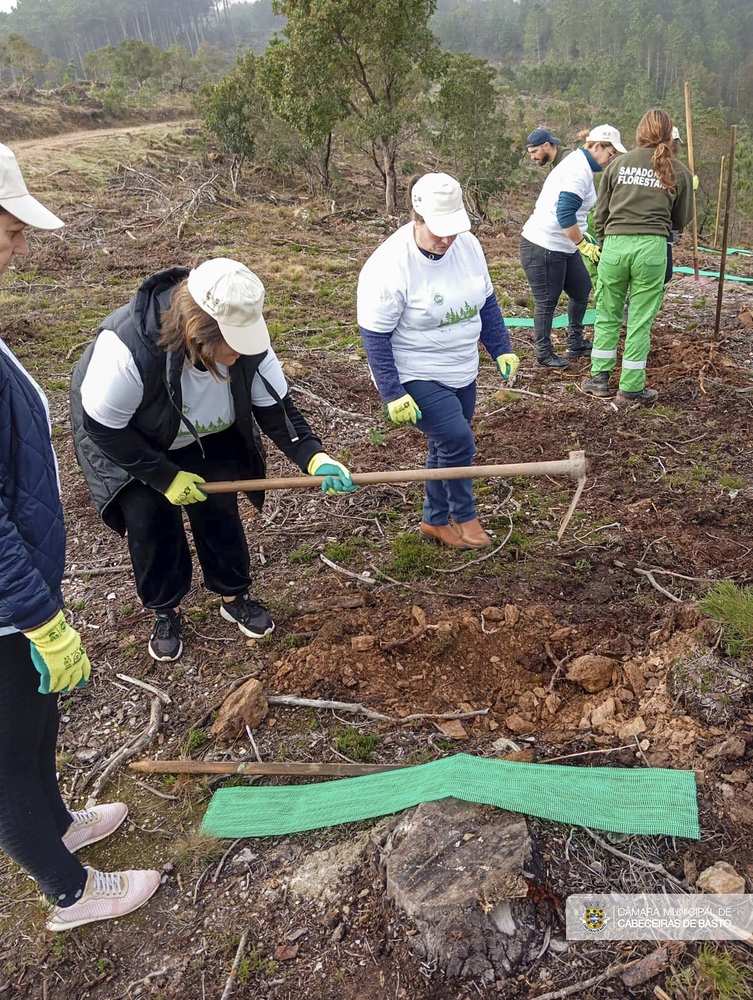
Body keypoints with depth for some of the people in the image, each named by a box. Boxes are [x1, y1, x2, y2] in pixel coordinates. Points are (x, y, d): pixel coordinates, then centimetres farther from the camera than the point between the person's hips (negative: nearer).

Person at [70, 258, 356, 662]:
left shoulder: (246, 335, -28)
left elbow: (274, 404, -18)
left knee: (219, 509, 3)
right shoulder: (127, 349, -42)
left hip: (208, 437, 4)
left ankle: (234, 597, 27)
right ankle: (165, 612, 22)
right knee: (151, 521, -4)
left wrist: (312, 456, -33)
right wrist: (165, 476, -23)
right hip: (126, 442, -3)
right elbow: (103, 427, -28)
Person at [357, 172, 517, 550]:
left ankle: (435, 520, 33)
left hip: (461, 372, 7)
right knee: (457, 440, -15)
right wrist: (393, 395, -21)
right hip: (415, 377, -7)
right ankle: (463, 516, 11)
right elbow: (374, 337, -19)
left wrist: (502, 350, 10)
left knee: (448, 446, 14)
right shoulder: (389, 266, -23)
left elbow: (486, 303, 12)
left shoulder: (467, 245, -3)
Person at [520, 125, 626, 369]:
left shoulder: (579, 164, 16)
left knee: (582, 289, 16)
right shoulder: (579, 170, -17)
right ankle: (544, 355, 14)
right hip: (543, 248, -11)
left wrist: (582, 234, 22)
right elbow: (565, 214, -26)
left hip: (563, 246, 11)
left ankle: (575, 344, 29)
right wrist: (583, 244, -20)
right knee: (547, 302, 0)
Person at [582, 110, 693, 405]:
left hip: (614, 244, 1)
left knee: (607, 315, 14)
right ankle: (631, 388, 11)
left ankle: (599, 378, 17)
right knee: (640, 321, 5)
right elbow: (681, 220, 15)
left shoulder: (618, 164, 9)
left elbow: (600, 214, 13)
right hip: (652, 247, -1)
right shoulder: (679, 172, 8)